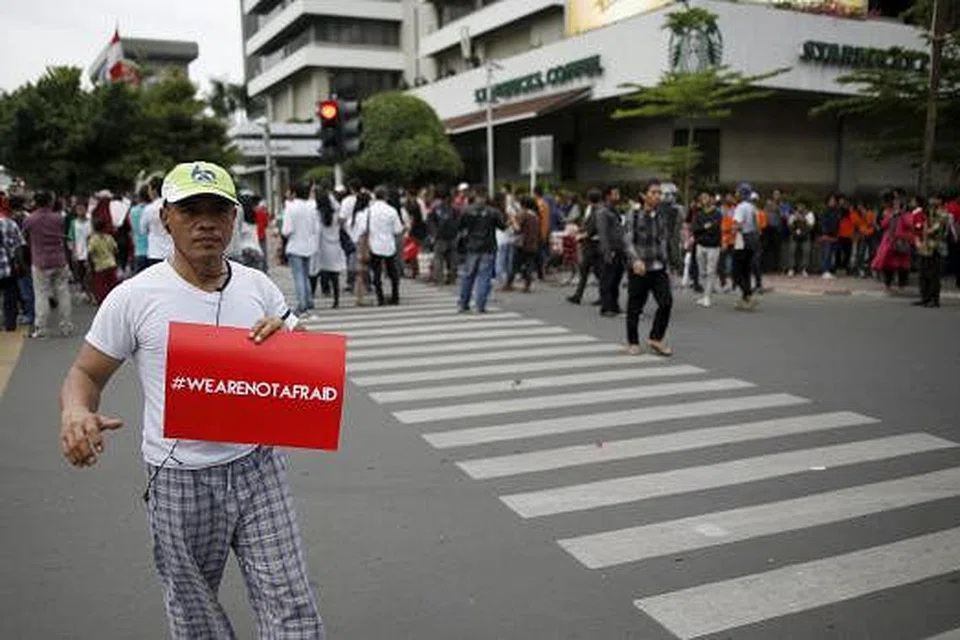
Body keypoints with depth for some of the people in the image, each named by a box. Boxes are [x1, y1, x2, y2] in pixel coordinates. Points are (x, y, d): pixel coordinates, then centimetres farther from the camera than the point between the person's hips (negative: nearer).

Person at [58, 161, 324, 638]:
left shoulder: (259, 287, 2)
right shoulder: (134, 297, -7)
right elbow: (86, 373, 2)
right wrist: (75, 411, -22)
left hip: (258, 468, 2)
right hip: (179, 480, -2)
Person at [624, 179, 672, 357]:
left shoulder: (662, 216, 9)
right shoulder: (633, 215, -5)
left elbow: (665, 242, 15)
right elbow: (627, 241, -14)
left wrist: (667, 266, 12)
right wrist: (636, 259, -30)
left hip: (659, 269, 4)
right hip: (639, 269, -4)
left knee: (666, 302, -10)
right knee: (635, 307, 4)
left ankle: (656, 338, 6)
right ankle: (633, 343, 21)